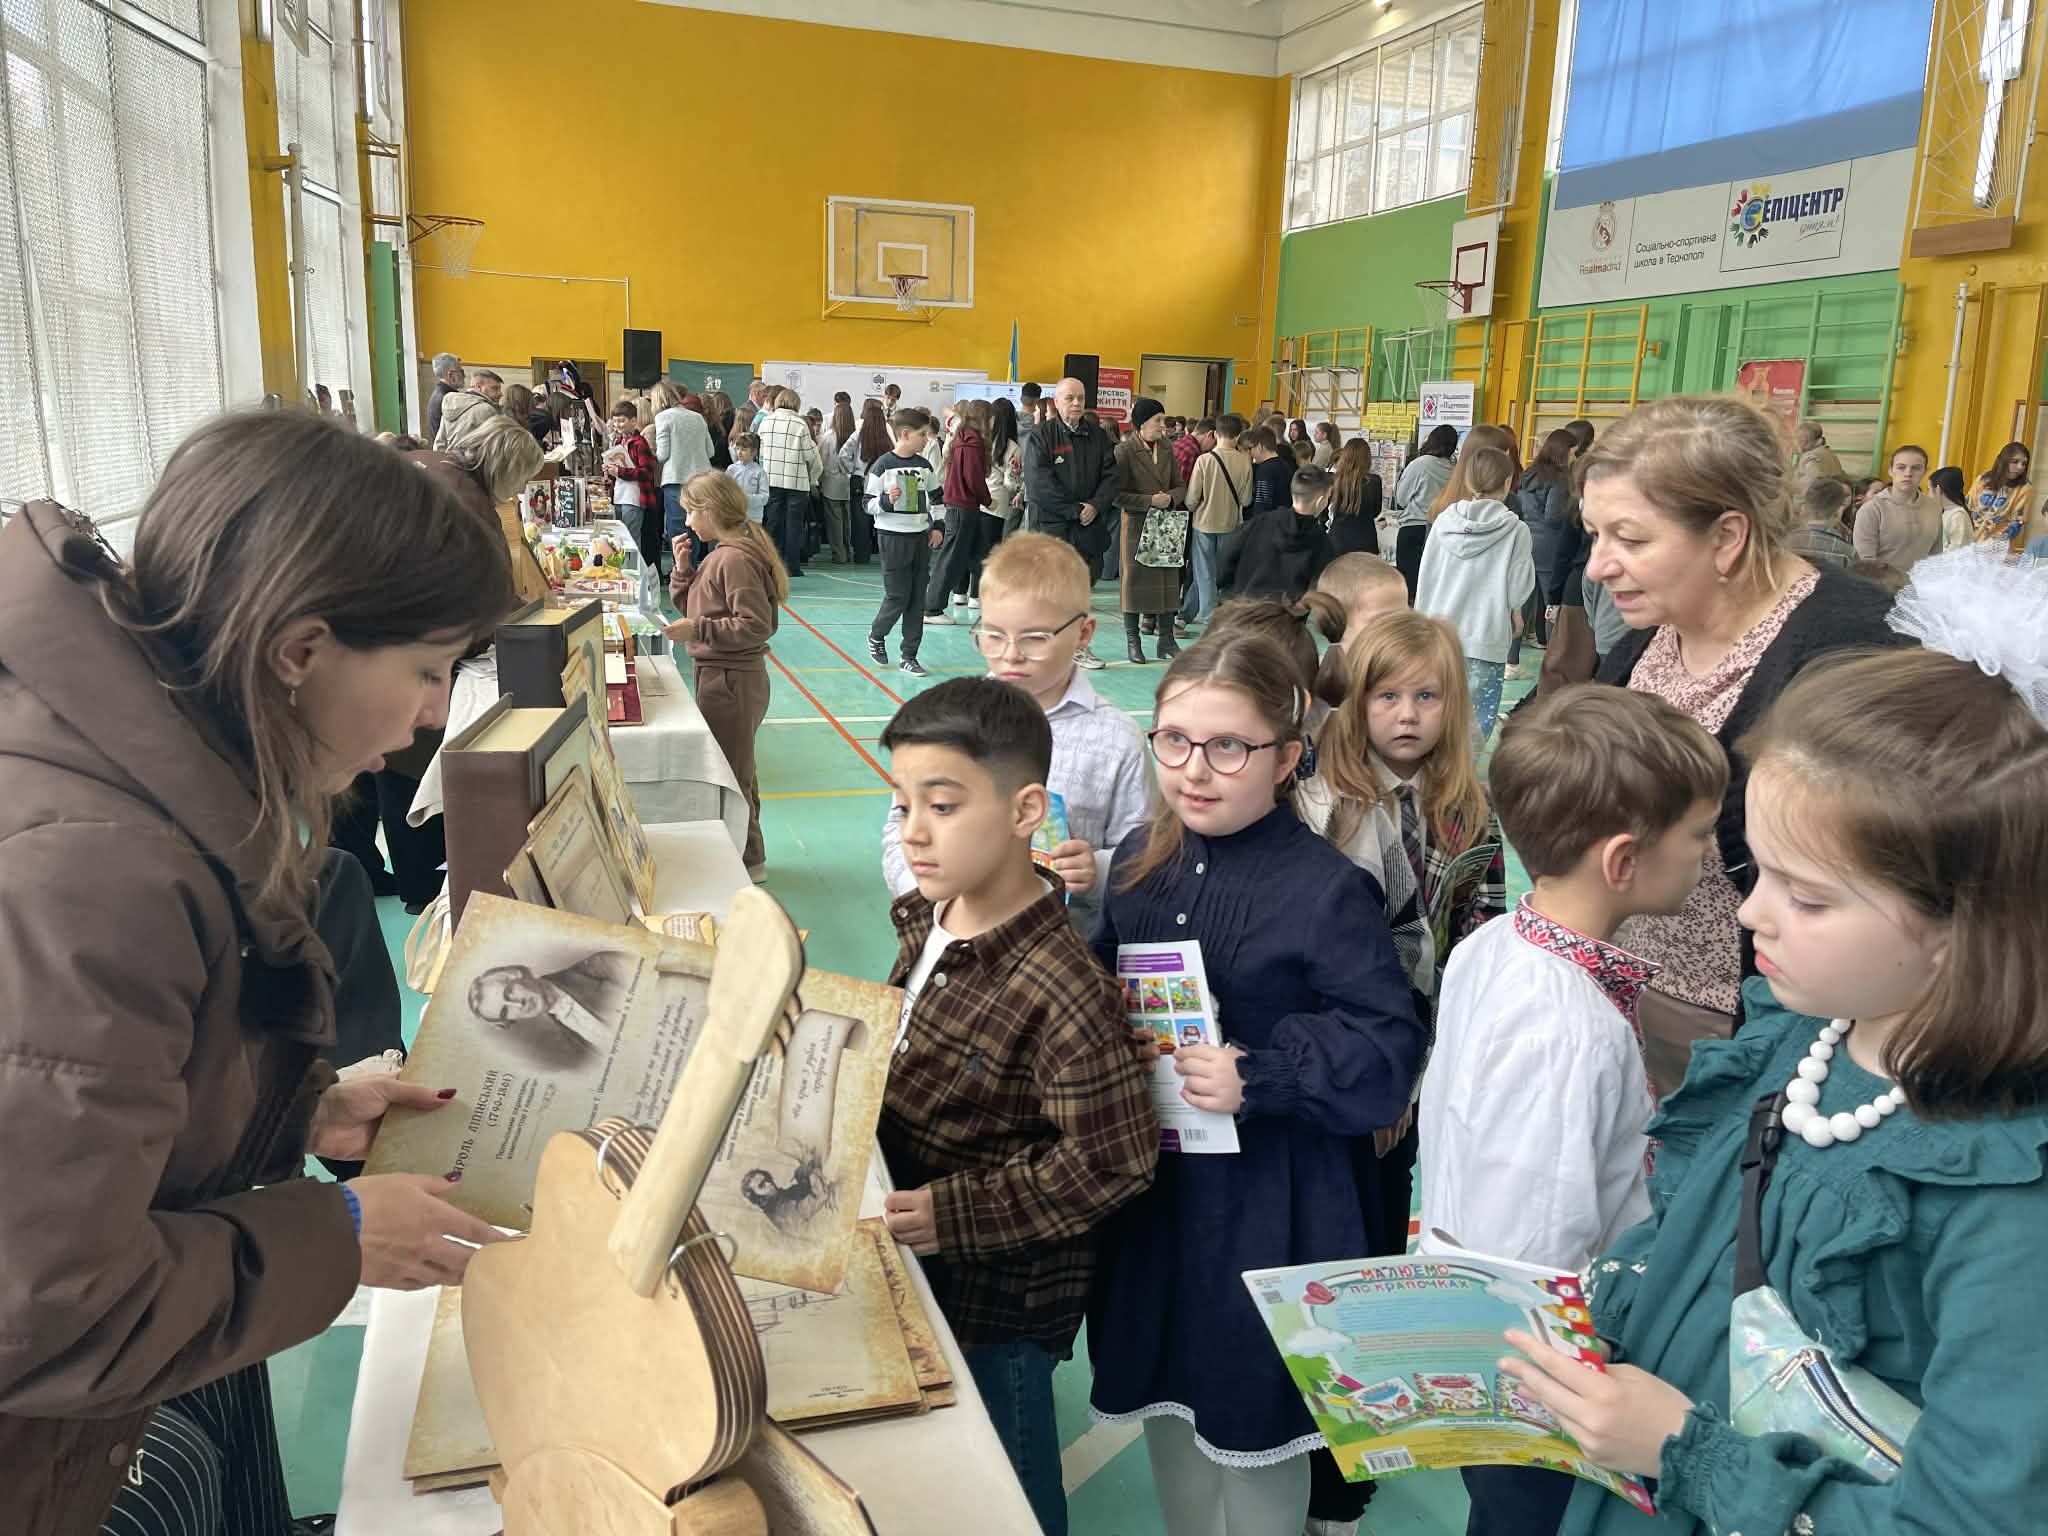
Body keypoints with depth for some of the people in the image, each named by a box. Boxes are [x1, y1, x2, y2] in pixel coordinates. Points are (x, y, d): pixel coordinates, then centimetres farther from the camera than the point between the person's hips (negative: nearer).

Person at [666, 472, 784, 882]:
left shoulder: (735, 560, -20)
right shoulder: (720, 554, 12)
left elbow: (757, 626, -25)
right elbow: (693, 606, 18)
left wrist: (697, 630, -24)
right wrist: (683, 568, 5)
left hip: (730, 682, -11)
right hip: (722, 676, 11)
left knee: (730, 773, 1)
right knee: (736, 770, 19)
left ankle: (748, 860, 13)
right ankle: (746, 854, 32)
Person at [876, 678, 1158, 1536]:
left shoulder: (1060, 994, -30)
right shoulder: (927, 924, -4)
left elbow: (1113, 1160, -27)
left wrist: (955, 1214, -26)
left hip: (999, 1300, -8)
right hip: (920, 1271, 8)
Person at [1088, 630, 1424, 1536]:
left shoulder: (1326, 890, -18)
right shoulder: (1141, 860, 0)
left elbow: (1390, 1053, -19)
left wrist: (1258, 1077, -27)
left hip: (1264, 1202, -6)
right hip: (1150, 1182, 6)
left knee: (1248, 1416, 13)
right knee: (1165, 1399, 23)